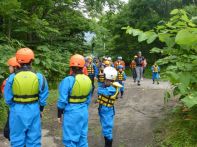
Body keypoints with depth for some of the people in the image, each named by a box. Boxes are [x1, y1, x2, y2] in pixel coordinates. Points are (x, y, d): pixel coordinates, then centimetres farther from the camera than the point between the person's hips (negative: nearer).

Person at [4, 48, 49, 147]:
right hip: (33, 110, 1)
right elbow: (43, 97, -1)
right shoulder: (39, 77, -8)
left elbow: (8, 98, -1)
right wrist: (41, 109, 16)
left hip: (17, 111, 0)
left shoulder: (12, 78, -10)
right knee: (34, 139, 15)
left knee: (17, 139, 14)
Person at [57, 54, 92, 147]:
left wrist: (59, 115, -3)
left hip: (71, 112, -6)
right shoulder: (88, 80, 1)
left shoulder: (68, 80, -18)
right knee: (83, 137, 19)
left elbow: (62, 100, -15)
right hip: (84, 112, 6)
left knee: (70, 139, 8)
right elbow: (88, 99, 10)